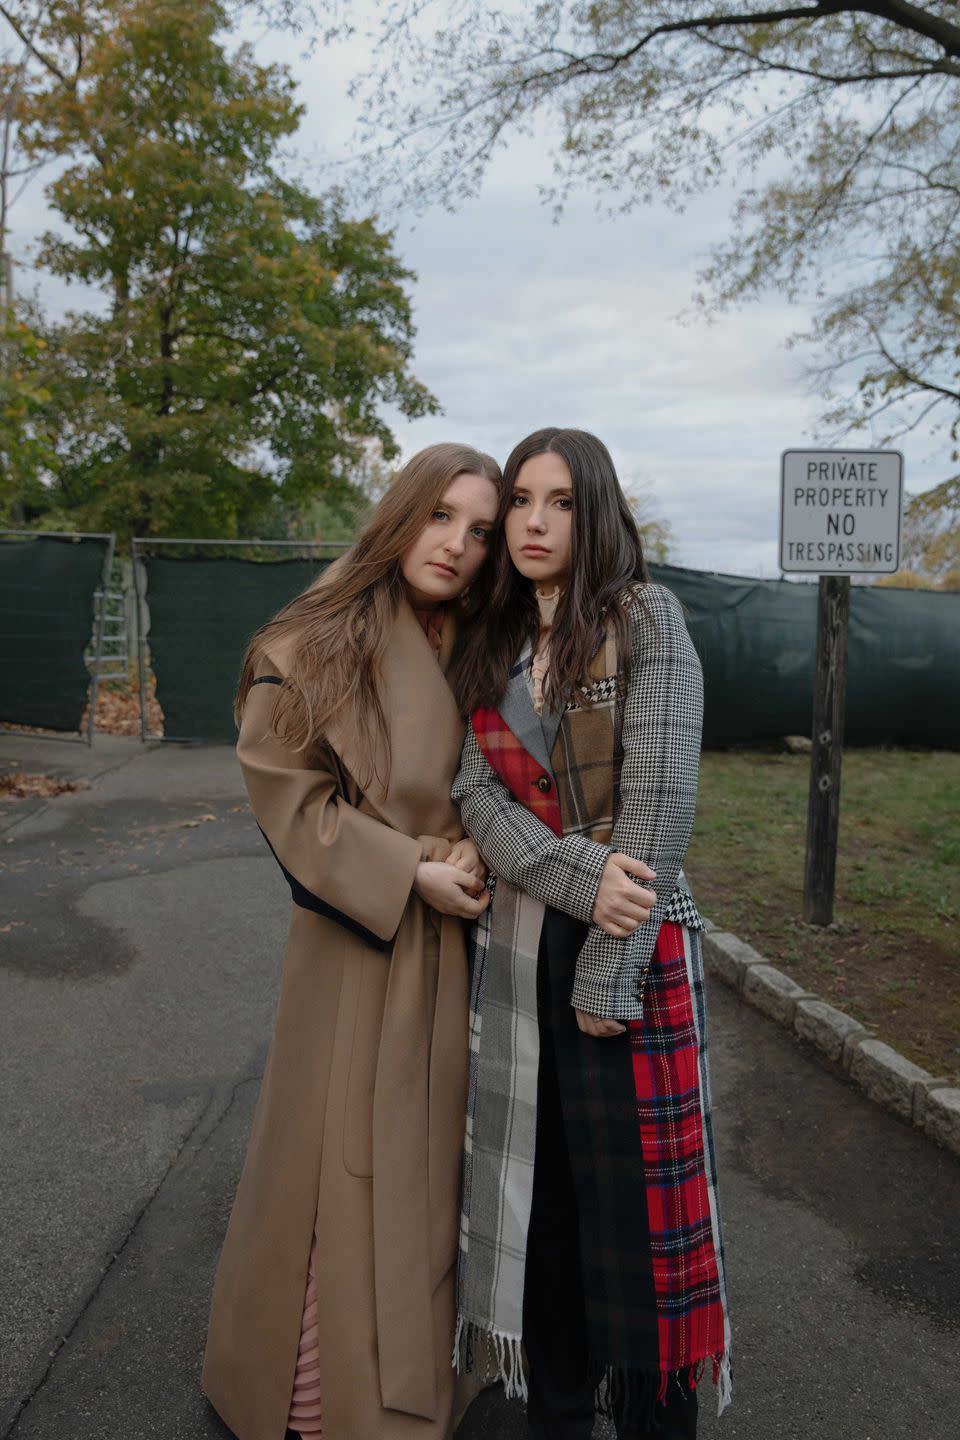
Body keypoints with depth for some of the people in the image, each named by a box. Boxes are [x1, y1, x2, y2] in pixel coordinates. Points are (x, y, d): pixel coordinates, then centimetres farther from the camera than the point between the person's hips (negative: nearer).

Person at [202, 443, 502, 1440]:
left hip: (448, 941, 5)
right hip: (355, 938, -5)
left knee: (426, 1156, 15)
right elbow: (289, 793, -11)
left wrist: (472, 850, -7)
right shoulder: (315, 643, -11)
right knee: (345, 1159, 4)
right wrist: (408, 872, -16)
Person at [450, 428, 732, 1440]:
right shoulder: (492, 648, 10)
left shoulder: (645, 619, -6)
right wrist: (580, 875, -20)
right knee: (536, 1190, 13)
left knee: (629, 1197, 5)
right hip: (517, 947, 5)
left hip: (631, 949, -4)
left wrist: (608, 972, -16)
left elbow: (660, 798, -13)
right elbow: (476, 796, -2)